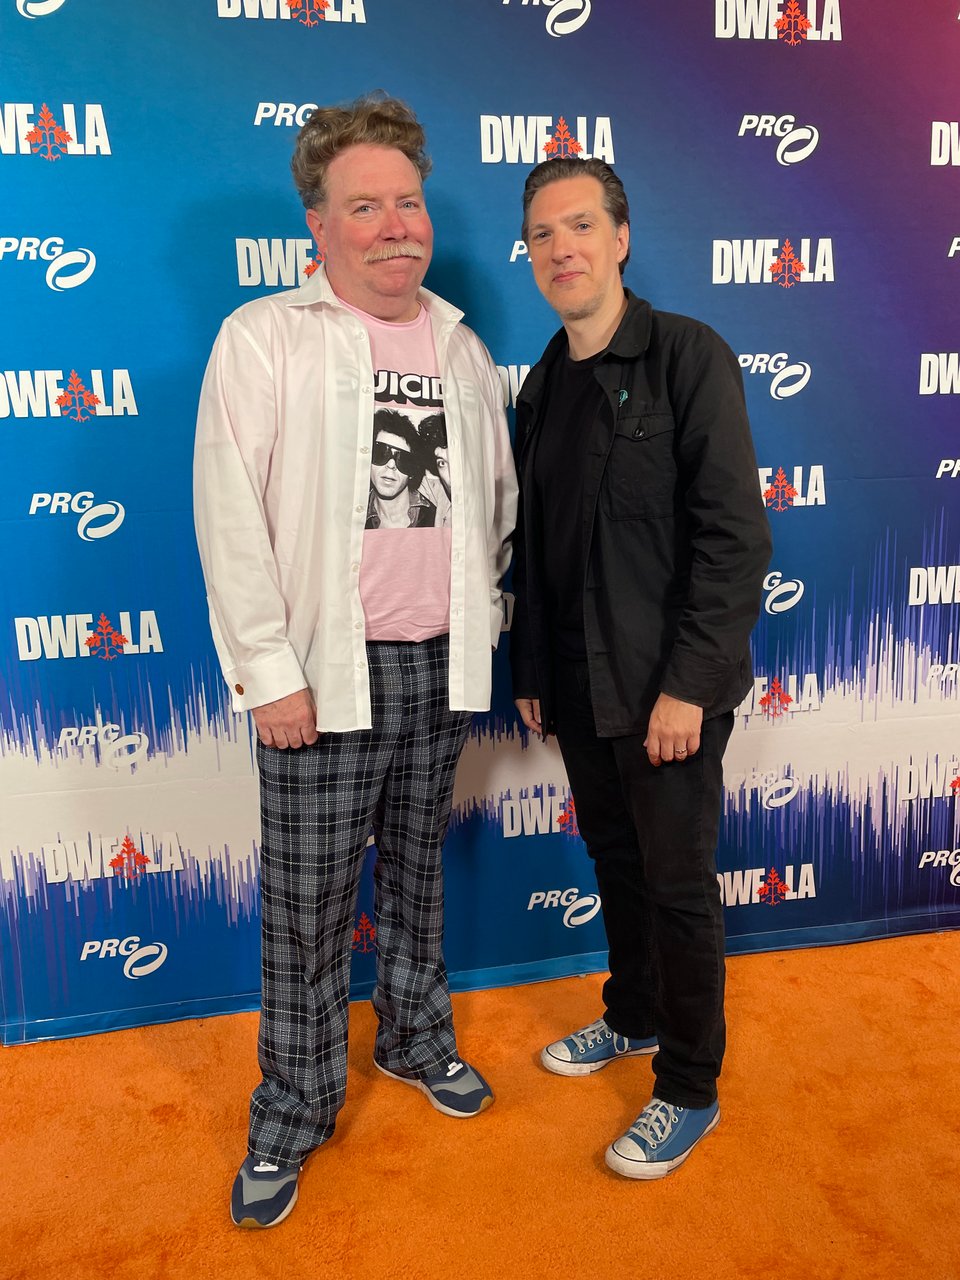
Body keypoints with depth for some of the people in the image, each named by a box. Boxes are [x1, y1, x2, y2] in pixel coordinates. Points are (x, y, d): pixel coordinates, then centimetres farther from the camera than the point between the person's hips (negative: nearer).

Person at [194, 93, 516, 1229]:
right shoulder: (264, 338, -4)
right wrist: (270, 670, -13)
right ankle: (293, 1112, 25)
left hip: (440, 665, 5)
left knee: (416, 871, 18)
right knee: (307, 906, 5)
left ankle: (416, 1039, 40)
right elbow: (229, 516, -9)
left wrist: (481, 619, 12)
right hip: (326, 671, -4)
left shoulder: (462, 347, 11)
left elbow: (498, 496, 17)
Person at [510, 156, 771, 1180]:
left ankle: (690, 1090, 24)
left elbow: (734, 536, -15)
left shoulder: (689, 357, -9)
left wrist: (688, 683, -19)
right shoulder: (543, 386, 11)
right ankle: (633, 1017, 42)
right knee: (613, 857, 19)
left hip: (666, 684, -6)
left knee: (677, 881, 5)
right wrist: (530, 670, 12)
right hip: (577, 682, 6)